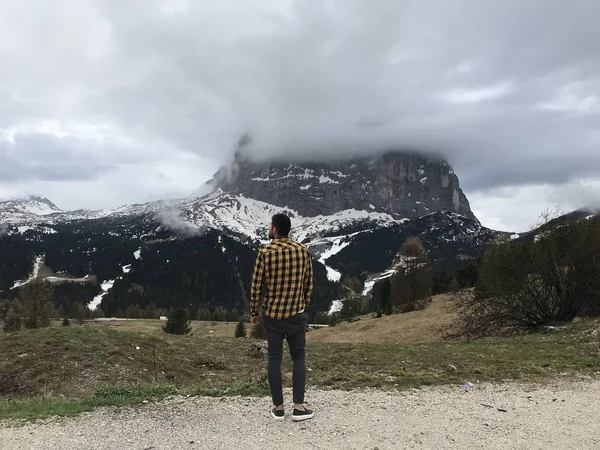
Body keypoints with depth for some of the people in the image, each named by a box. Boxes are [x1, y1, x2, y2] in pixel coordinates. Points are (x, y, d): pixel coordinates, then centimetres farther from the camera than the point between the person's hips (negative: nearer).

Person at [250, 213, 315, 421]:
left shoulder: (265, 252, -10)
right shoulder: (302, 250, -3)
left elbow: (256, 286, -7)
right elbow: (309, 283, 4)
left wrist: (253, 313, 6)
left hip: (272, 314, -1)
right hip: (296, 314, 1)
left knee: (274, 359, 8)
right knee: (298, 357, 10)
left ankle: (278, 407, 14)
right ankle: (299, 406, 7)